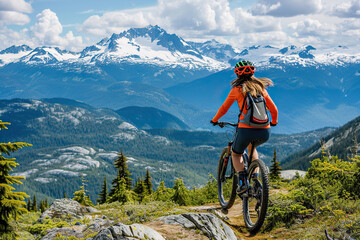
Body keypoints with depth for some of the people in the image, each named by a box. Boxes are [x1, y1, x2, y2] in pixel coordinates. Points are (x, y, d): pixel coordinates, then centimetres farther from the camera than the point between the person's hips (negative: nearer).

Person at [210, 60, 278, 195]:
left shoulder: (237, 89, 4)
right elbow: (274, 109, 17)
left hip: (246, 130, -4)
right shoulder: (261, 88, 14)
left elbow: (224, 109, 14)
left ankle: (242, 180, -1)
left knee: (236, 154, 24)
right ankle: (255, 178, 22)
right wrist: (273, 122, 37)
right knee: (251, 148, 36)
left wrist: (215, 120, 32)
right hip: (265, 132, 4)